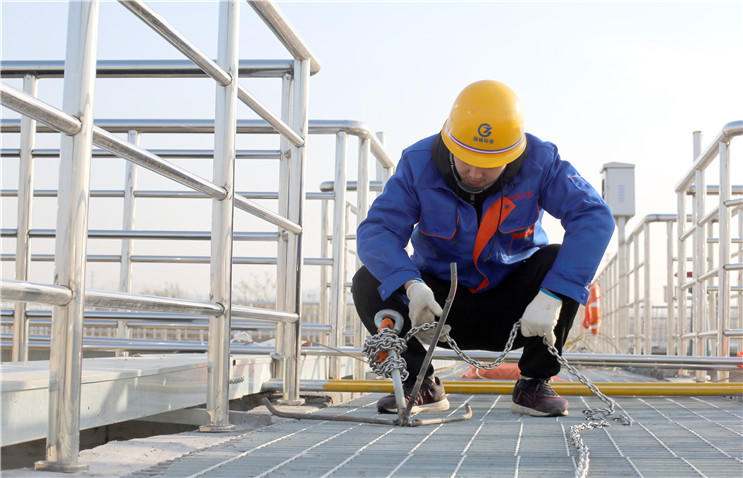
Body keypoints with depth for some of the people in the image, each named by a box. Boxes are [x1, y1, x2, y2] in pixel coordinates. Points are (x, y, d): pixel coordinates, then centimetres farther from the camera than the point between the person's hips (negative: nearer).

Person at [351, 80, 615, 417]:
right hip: (441, 305, 0)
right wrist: (411, 284, -46)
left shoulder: (539, 161, -19)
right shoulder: (419, 163, -18)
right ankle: (421, 386, -3)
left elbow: (595, 217, -30)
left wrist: (551, 297, -41)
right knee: (369, 282, -24)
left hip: (512, 309, 0)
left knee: (559, 262, -29)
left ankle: (534, 384, -10)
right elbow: (374, 232, -25)